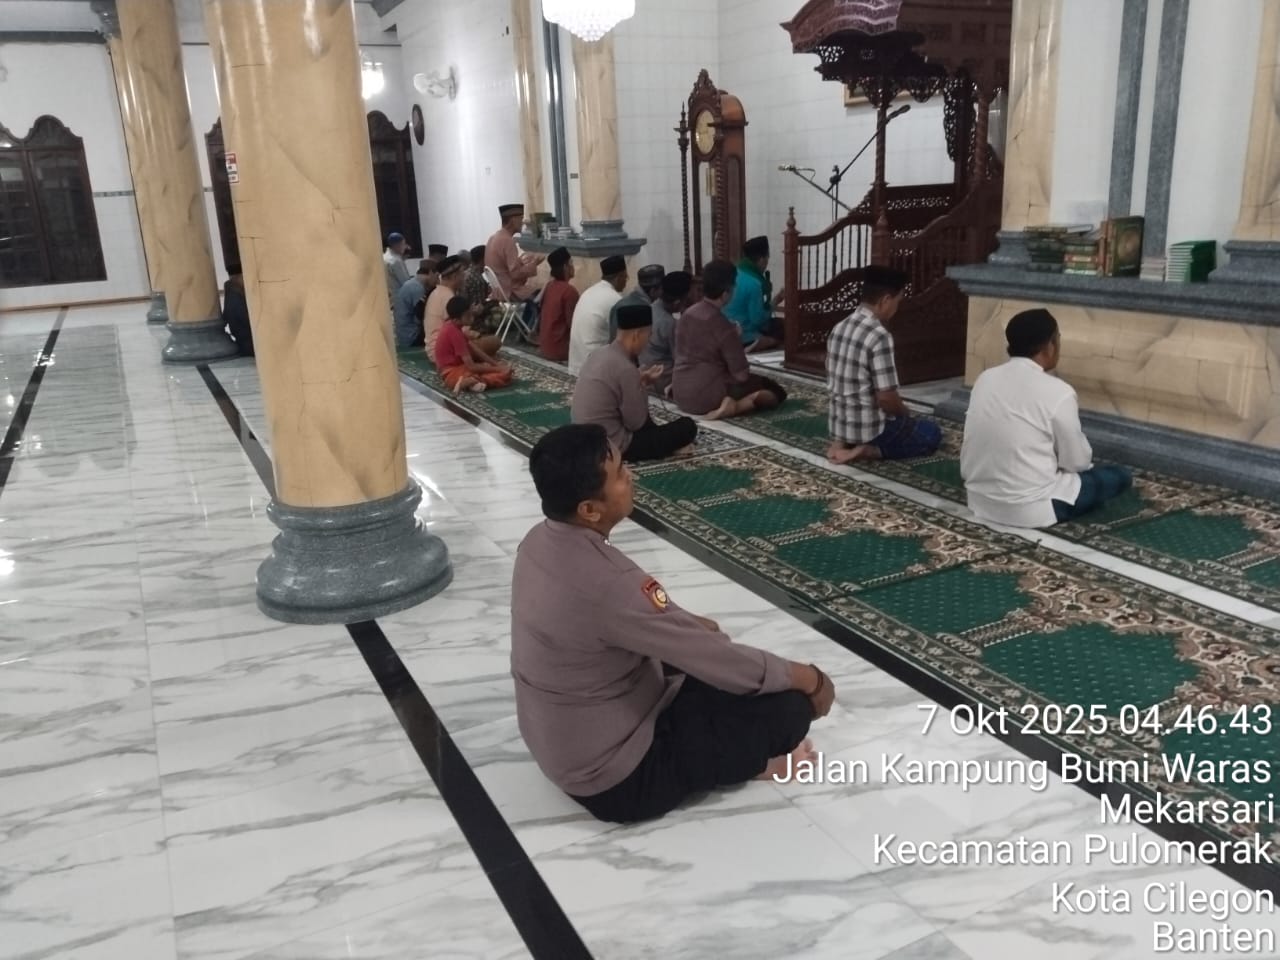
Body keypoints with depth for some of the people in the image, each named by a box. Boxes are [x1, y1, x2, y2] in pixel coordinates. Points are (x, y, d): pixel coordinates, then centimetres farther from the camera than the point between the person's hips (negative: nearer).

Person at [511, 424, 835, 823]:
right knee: (790, 706, -11)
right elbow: (716, 658, -23)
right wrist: (807, 677, -7)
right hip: (615, 778, -9)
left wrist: (687, 624, 15)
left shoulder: (540, 542, -7)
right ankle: (750, 760, 14)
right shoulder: (604, 584, -34)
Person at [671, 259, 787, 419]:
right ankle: (734, 407, -17)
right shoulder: (722, 325, -18)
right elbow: (741, 375, -14)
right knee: (776, 391, 1)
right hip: (707, 397, -8)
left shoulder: (688, 314, 4)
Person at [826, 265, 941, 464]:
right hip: (868, 427, -8)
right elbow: (886, 397, -23)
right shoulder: (879, 337, -23)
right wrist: (905, 413, 0)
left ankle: (843, 442, 9)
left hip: (837, 423, 8)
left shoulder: (839, 328, 3)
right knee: (932, 433, 15)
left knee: (898, 418, 35)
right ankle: (869, 451, -5)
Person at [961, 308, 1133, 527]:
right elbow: (1077, 461, -7)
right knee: (1121, 476, 12)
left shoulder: (985, 378, 1)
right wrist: (1085, 462, 17)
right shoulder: (1058, 393, -17)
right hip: (1029, 510, -6)